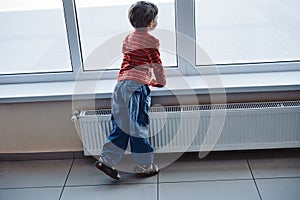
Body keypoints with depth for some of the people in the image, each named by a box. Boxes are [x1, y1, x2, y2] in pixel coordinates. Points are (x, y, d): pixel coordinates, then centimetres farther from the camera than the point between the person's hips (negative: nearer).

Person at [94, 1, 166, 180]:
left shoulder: (128, 39, 19)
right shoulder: (151, 41, -5)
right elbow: (157, 65, -3)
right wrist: (161, 83, 15)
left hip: (121, 83, 8)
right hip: (137, 86, -7)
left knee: (121, 125, 11)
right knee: (139, 126, 1)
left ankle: (107, 159, 8)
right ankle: (144, 166, 12)